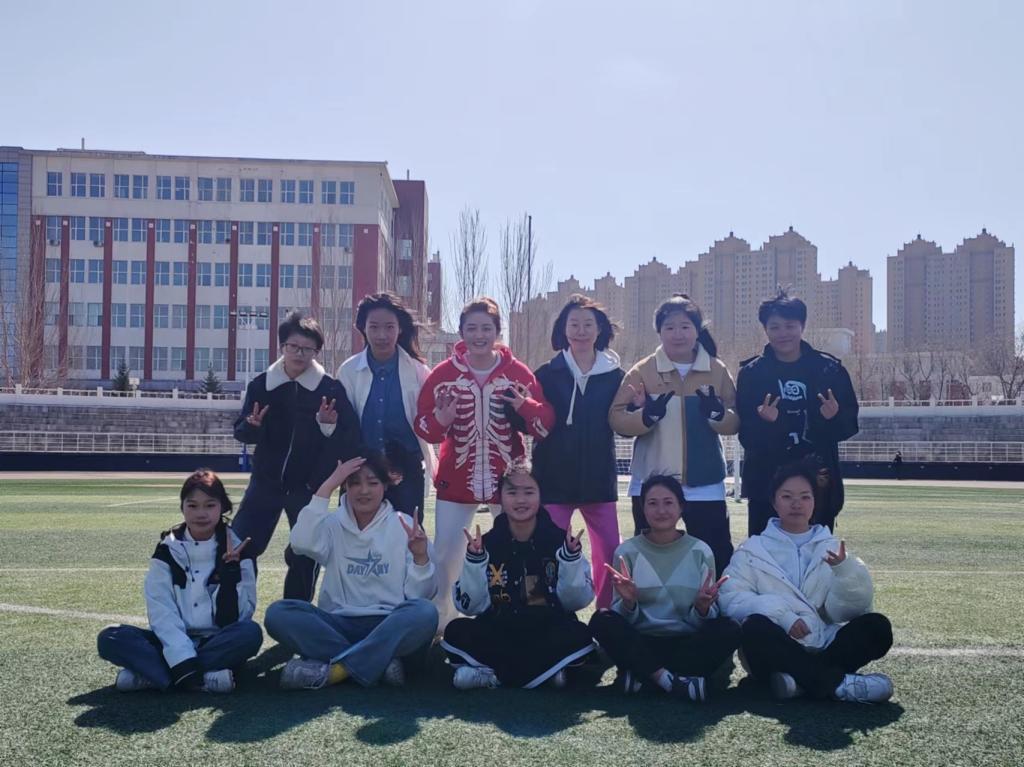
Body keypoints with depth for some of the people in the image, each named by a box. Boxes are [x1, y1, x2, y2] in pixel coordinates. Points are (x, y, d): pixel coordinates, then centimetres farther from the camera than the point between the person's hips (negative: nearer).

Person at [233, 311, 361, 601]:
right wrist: (252, 425, -22)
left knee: (305, 556, 7)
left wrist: (330, 427, -32)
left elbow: (351, 439, -13)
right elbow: (241, 433, -1)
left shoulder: (331, 388, -9)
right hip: (266, 481, 1)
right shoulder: (261, 384, -3)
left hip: (309, 485, -1)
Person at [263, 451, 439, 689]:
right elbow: (302, 543, -18)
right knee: (278, 613, -23)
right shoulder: (333, 523, 7)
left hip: (390, 627, -1)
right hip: (339, 625, 2)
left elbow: (422, 594, -1)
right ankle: (379, 662, -26)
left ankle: (334, 668, -27)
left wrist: (421, 558, -21)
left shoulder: (405, 525, 4)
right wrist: (327, 486, -16)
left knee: (425, 613, -33)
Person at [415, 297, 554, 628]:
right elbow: (422, 427, -2)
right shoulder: (443, 373, -4)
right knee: (445, 555, 8)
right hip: (456, 481, 0)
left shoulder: (518, 372, -5)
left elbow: (547, 426, -4)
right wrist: (440, 421, -23)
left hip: (507, 481, 0)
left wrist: (526, 407, -23)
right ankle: (441, 622, 27)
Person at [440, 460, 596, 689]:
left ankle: (493, 674, -21)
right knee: (457, 631, -23)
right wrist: (474, 560, -20)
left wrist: (571, 558, -20)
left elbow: (575, 601, -6)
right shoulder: (488, 544, 0)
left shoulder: (560, 541, -2)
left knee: (579, 635, -30)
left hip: (550, 636, -1)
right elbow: (470, 605, -6)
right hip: (499, 634, 1)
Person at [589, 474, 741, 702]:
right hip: (641, 644, 0)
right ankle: (674, 681, -30)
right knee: (602, 621, -26)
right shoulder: (627, 551, 1)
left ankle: (642, 674, -24)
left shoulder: (700, 551, 2)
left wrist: (703, 607, -22)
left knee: (729, 630, -26)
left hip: (688, 644, 1)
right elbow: (625, 620, -1)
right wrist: (628, 601, -24)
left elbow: (703, 621, 1)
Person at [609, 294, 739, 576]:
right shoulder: (642, 371, -1)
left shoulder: (717, 370, 4)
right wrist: (647, 414, -26)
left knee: (717, 558, 5)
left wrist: (717, 412, -19)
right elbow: (617, 419, -7)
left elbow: (735, 423, 2)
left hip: (705, 486, 1)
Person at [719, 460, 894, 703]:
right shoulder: (753, 550, 11)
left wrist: (845, 571, -17)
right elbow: (731, 597, -4)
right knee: (755, 626, -34)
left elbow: (845, 610, 2)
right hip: (777, 648, -2)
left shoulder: (832, 548, 16)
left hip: (823, 648, 2)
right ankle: (838, 683, -33)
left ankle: (802, 679, -31)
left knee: (877, 626, -21)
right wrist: (782, 615, -18)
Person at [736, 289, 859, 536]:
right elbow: (745, 434, -2)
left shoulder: (829, 369, 3)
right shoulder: (751, 373, 1)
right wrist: (764, 422, -22)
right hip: (766, 483, -1)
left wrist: (835, 419, -16)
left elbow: (850, 424, 5)